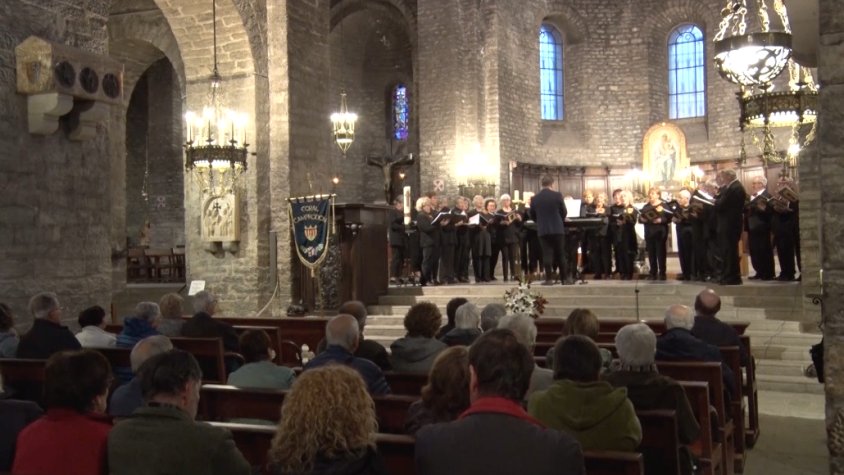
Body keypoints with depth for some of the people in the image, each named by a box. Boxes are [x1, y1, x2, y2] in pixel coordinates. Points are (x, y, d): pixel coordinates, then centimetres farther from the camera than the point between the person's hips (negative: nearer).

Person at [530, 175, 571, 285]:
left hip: (542, 230, 2)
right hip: (557, 228, -1)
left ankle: (549, 279, -2)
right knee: (561, 254, 6)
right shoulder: (557, 195, -6)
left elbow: (532, 215, 9)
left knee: (547, 254, 2)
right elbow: (564, 212, 0)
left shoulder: (535, 198, 1)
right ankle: (565, 278, 8)